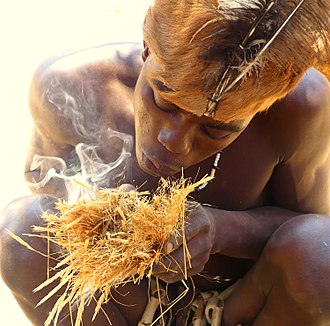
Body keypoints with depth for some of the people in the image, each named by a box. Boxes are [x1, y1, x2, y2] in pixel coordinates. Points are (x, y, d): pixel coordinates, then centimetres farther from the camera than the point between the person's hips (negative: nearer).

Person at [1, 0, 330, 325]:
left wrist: (220, 229, -34)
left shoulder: (301, 105, -28)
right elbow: (39, 172, -3)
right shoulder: (68, 88, -25)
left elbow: (302, 219, -11)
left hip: (242, 299, 0)